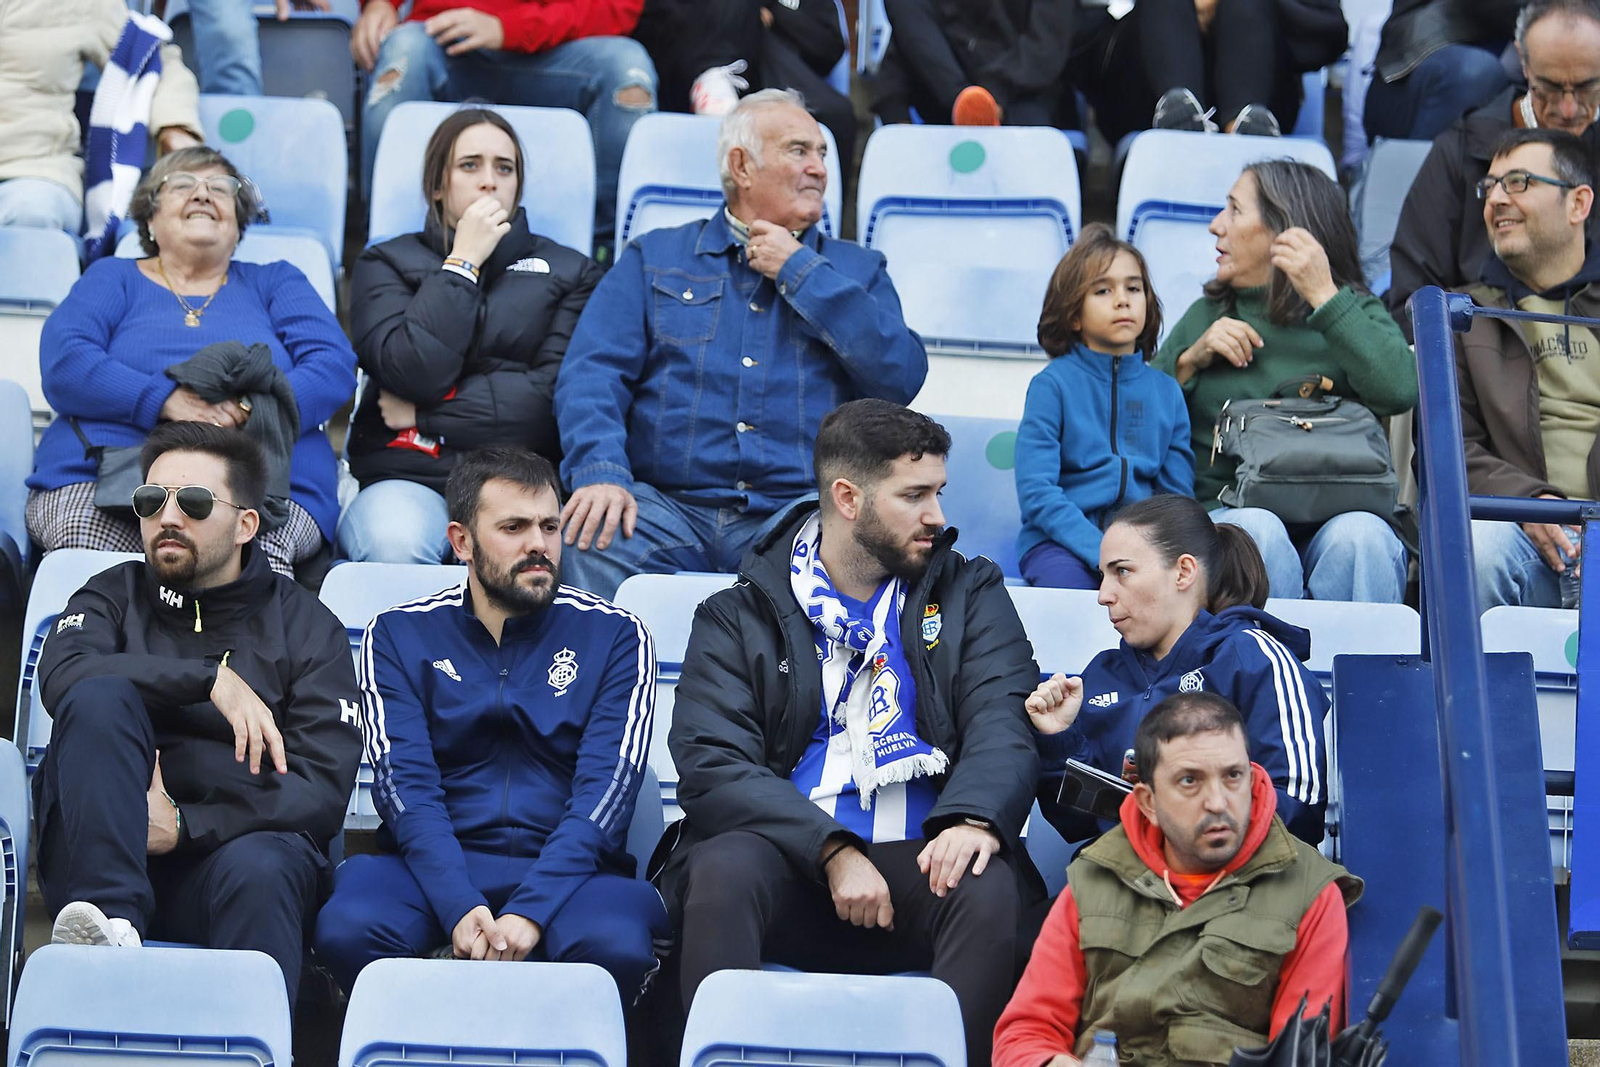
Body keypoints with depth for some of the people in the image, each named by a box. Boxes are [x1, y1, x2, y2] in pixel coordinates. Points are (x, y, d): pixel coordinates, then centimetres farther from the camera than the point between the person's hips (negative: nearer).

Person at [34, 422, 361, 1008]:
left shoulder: (305, 625, 12)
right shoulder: (114, 597, 17)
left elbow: (322, 790, -1)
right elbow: (62, 674, -9)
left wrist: (184, 827, -13)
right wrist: (212, 678, -16)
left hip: (240, 840, -1)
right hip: (103, 861, 1)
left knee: (260, 867, -36)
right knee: (100, 697, -23)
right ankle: (111, 919, -38)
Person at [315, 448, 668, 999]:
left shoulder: (613, 635, 6)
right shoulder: (399, 636, 8)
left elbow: (605, 787, -5)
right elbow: (406, 784, -4)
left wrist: (530, 912, -21)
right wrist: (459, 908, -23)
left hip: (570, 867, -1)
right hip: (433, 867, 1)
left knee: (615, 944, -36)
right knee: (347, 929, -32)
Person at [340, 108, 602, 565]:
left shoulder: (569, 271, 18)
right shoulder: (385, 264, 17)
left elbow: (557, 395, 2)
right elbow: (414, 372, -4)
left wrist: (425, 412, 0)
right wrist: (463, 263, 2)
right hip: (408, 477, 0)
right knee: (394, 547, -38)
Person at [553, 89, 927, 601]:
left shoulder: (855, 269, 21)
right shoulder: (655, 258, 18)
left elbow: (902, 377, 3)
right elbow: (591, 372, 4)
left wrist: (800, 272, 3)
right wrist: (601, 473, -16)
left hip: (797, 514, 0)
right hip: (667, 505, 0)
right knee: (588, 537, -32)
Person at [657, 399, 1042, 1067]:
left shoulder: (970, 595, 17)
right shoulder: (740, 617, 10)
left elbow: (1003, 724, 1)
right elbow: (712, 765, -4)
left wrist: (974, 817, -23)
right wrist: (833, 851, -19)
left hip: (921, 862, 1)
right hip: (792, 862, -1)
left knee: (990, 888, -32)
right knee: (723, 868, -33)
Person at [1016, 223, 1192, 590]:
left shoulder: (1166, 391, 13)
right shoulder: (1053, 384, 1)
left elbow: (1178, 494, 13)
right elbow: (1036, 493, -8)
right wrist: (1102, 553, -20)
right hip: (1060, 543, -3)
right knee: (1071, 583, -37)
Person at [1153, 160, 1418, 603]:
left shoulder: (1353, 313, 14)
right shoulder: (1206, 315, 23)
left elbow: (1400, 391, -11)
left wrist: (1324, 296, -7)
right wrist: (1190, 361, 2)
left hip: (1334, 516, -1)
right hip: (1224, 512, 1)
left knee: (1359, 535, -35)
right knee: (1256, 529, -34)